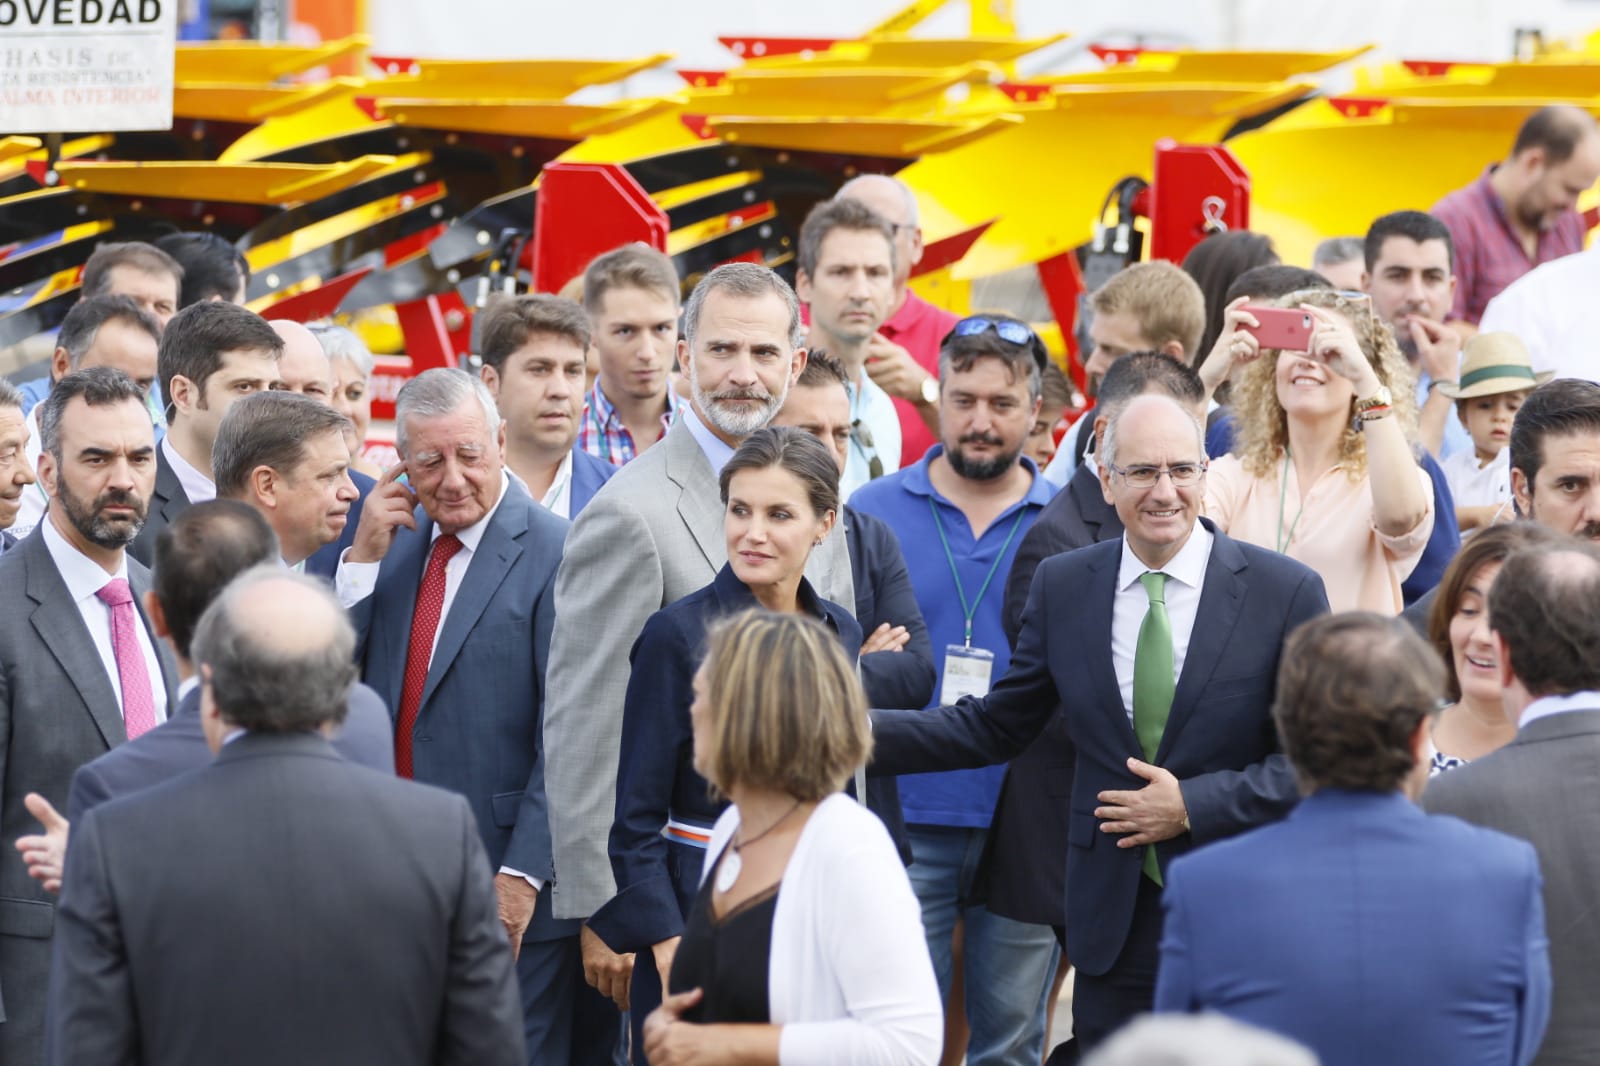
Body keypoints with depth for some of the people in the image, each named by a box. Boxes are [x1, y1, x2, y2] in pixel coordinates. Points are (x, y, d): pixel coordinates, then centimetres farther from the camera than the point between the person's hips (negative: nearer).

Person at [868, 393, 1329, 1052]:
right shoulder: (1061, 586, 4)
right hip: (1114, 918, 3)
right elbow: (997, 725, 8)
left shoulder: (1286, 592, -6)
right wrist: (855, 732, -3)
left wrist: (1193, 806, -14)